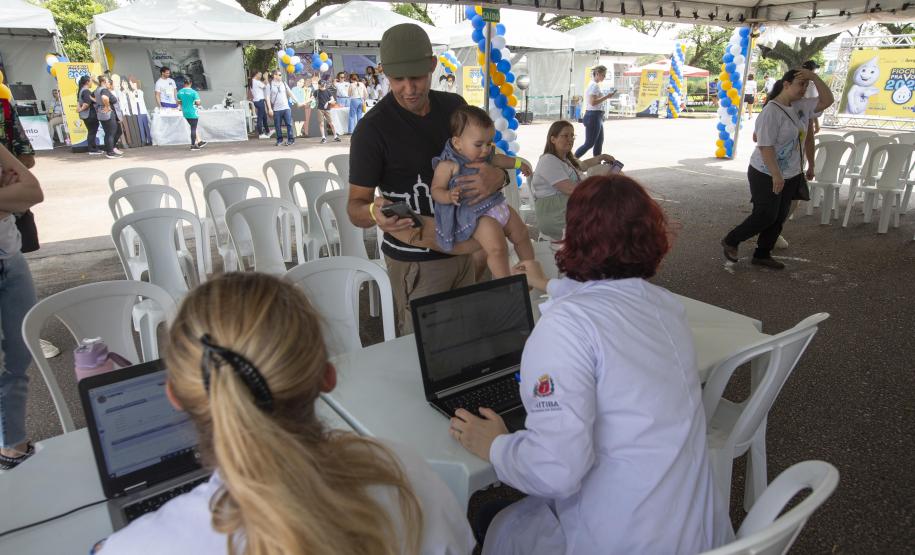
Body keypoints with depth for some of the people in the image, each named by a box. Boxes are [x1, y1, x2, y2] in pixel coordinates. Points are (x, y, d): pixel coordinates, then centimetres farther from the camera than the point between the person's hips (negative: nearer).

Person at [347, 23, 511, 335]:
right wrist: (374, 213, -37)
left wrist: (498, 176, -15)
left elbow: (487, 156, 10)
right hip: (416, 261, -5)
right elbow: (355, 206, -13)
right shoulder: (373, 128, -15)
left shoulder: (454, 106, 1)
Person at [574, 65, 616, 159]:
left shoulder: (593, 85, 16)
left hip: (597, 116, 11)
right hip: (594, 116, -11)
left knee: (599, 142, 12)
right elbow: (593, 102, -24)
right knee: (589, 143, -7)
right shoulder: (595, 85, -15)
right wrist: (607, 96, -21)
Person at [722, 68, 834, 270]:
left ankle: (762, 254, 20)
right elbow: (765, 146, -24)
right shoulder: (771, 112, -19)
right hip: (767, 175, -8)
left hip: (791, 175, 8)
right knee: (766, 216, -5)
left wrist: (814, 77, -3)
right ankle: (730, 241, 13)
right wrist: (776, 175, -27)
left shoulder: (801, 106, 7)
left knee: (779, 218, 10)